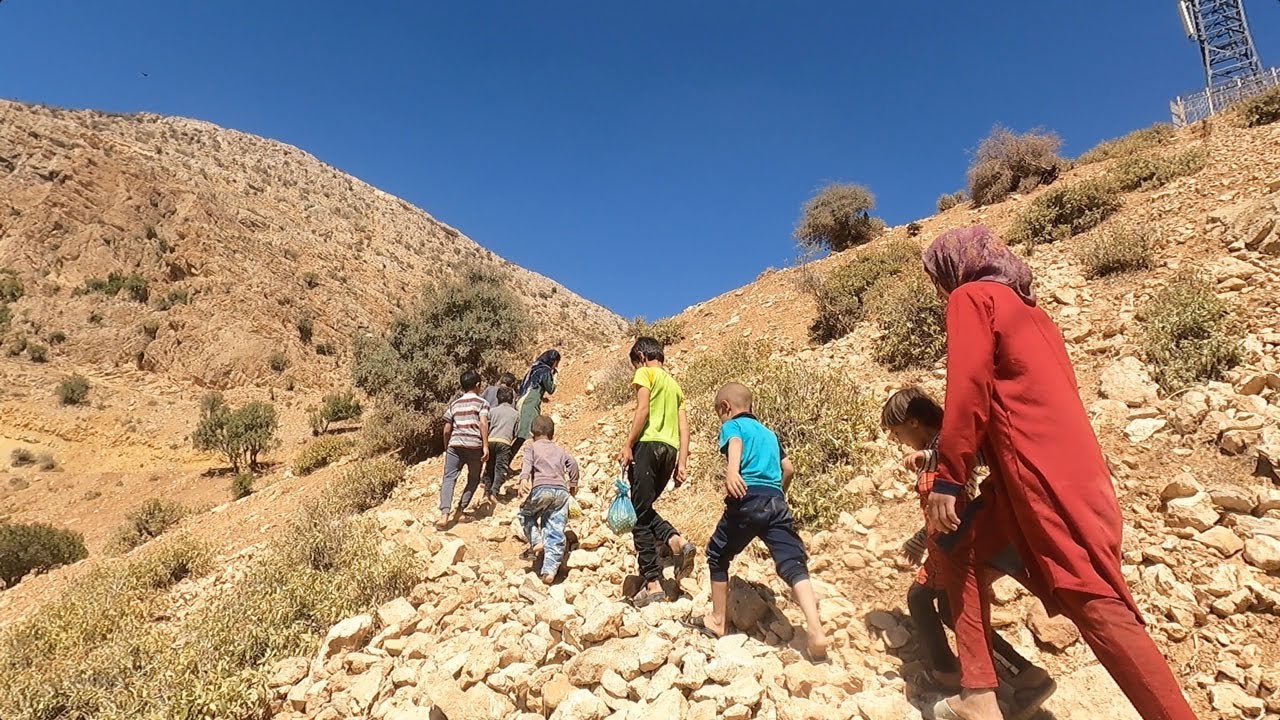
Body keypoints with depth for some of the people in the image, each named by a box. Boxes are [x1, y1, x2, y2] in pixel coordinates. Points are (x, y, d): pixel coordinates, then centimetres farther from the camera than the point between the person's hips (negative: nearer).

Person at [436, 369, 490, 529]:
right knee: (474, 479, 16)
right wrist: (486, 447, -11)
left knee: (449, 478, -5)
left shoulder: (454, 404, 18)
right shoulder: (481, 402, 6)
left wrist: (447, 448, 29)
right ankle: (459, 511, 9)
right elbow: (483, 424, -8)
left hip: (455, 445, 2)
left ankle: (444, 514, -21)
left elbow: (447, 430, 16)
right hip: (474, 446, -2)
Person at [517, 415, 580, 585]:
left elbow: (527, 463, -4)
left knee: (525, 513, 26)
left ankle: (536, 542, 7)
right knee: (556, 533, 3)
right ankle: (549, 571, -4)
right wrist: (573, 485, 25)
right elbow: (572, 463, 14)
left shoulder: (531, 447, 16)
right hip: (562, 491, 3)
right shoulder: (559, 450, 27)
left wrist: (523, 479, -20)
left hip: (542, 488, -3)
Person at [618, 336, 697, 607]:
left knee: (640, 516, -3)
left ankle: (653, 583, -8)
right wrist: (681, 463, 11)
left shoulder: (645, 373, 3)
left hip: (648, 445, -7)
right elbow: (684, 427, 16)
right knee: (644, 509, 20)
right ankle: (678, 542, -3)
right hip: (670, 450, 7)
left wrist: (627, 446, -13)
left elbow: (643, 410, -11)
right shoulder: (674, 384, 24)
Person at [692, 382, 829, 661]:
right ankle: (815, 630, -23)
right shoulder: (768, 432, 28)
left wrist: (732, 471, -34)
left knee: (718, 557, 17)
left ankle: (718, 622, 25)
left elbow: (735, 443, -15)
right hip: (776, 502, 5)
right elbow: (789, 469, 29)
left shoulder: (732, 425, 9)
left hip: (747, 500, -5)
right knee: (793, 564, -4)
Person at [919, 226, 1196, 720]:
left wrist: (947, 479, -12)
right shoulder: (1023, 306, 26)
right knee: (960, 552, 13)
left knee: (1092, 600, -11)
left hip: (1039, 471, -9)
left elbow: (968, 389, -13)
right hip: (1056, 465, 9)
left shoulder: (970, 297, 1)